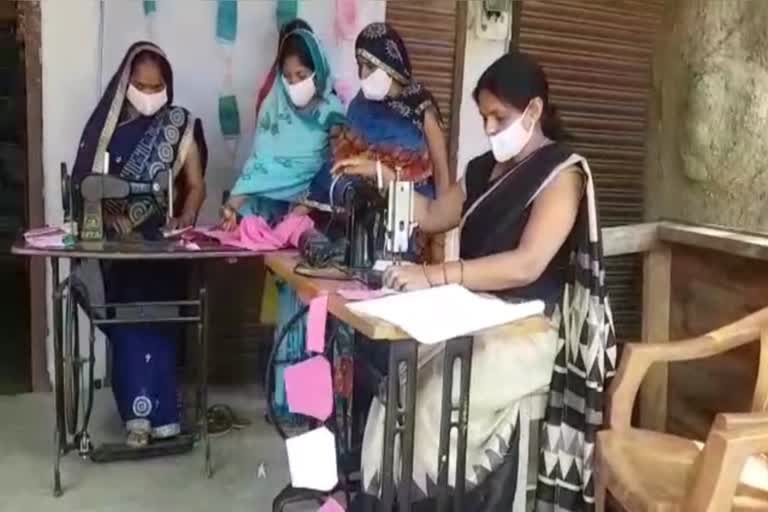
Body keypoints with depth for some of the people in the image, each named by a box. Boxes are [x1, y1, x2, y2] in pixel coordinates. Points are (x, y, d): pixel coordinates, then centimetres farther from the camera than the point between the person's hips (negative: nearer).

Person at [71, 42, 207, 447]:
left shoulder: (181, 126, 3)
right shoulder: (109, 125, 4)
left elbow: (196, 185, 2)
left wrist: (185, 220, -15)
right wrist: (111, 218, -17)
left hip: (165, 241, 0)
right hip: (120, 242, 1)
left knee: (160, 319, -4)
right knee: (128, 320, -5)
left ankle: (149, 410, 6)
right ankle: (142, 410, 1)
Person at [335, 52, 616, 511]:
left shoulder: (562, 173, -10)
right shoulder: (485, 168, 13)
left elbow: (527, 265, -23)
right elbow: (434, 217, 24)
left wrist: (434, 276, -30)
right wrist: (384, 176, 8)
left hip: (524, 336, -7)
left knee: (429, 404, -18)